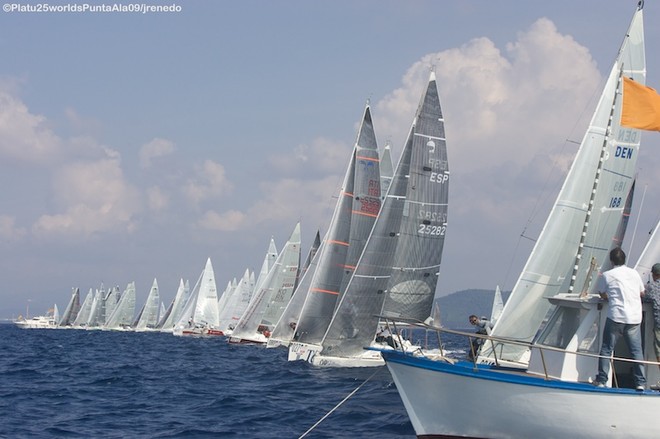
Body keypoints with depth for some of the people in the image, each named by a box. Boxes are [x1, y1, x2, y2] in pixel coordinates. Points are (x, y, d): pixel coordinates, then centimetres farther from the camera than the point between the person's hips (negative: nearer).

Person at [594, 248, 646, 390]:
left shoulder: (607, 275, 1)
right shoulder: (634, 273, 10)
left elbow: (603, 295, 14)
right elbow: (642, 293, 22)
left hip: (616, 316, -2)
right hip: (635, 318, 3)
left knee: (607, 349, 6)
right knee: (636, 350, 7)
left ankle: (601, 380, 4)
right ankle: (640, 382, 4)